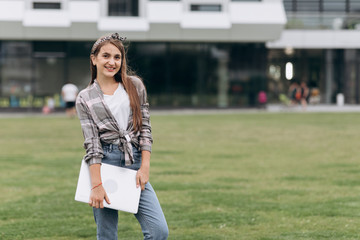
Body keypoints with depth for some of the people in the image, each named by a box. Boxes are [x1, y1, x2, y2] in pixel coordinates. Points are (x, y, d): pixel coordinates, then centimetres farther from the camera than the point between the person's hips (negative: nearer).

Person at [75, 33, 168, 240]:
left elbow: (145, 128, 8)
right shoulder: (85, 98, 5)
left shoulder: (135, 86, 10)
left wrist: (145, 167, -3)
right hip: (104, 164, -2)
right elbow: (92, 142, -3)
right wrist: (97, 185, -12)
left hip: (135, 163, 2)